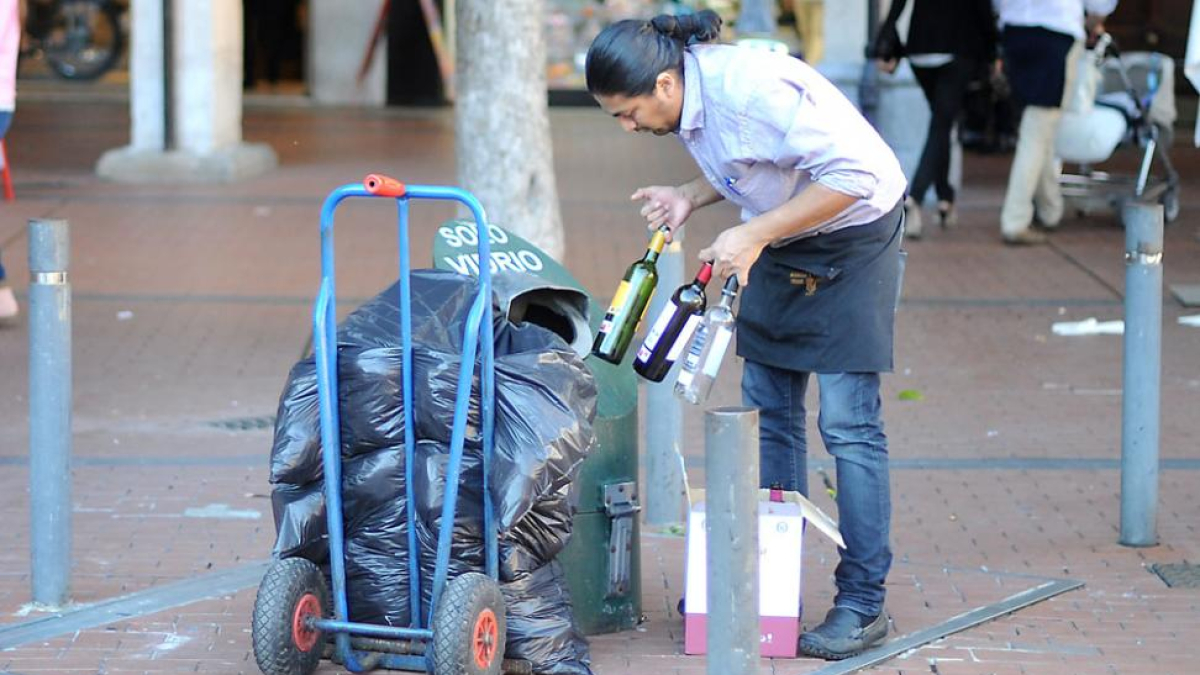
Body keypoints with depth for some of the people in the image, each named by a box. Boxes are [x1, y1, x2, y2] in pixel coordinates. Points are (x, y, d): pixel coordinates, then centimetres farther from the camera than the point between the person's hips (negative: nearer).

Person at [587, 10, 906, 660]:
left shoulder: (750, 89, -31)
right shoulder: (689, 101, -4)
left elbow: (853, 173, -31)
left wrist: (754, 234, -28)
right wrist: (690, 196, -5)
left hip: (854, 232, -9)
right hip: (781, 243, 9)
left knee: (848, 423, -9)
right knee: (767, 413, 9)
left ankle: (863, 603, -3)